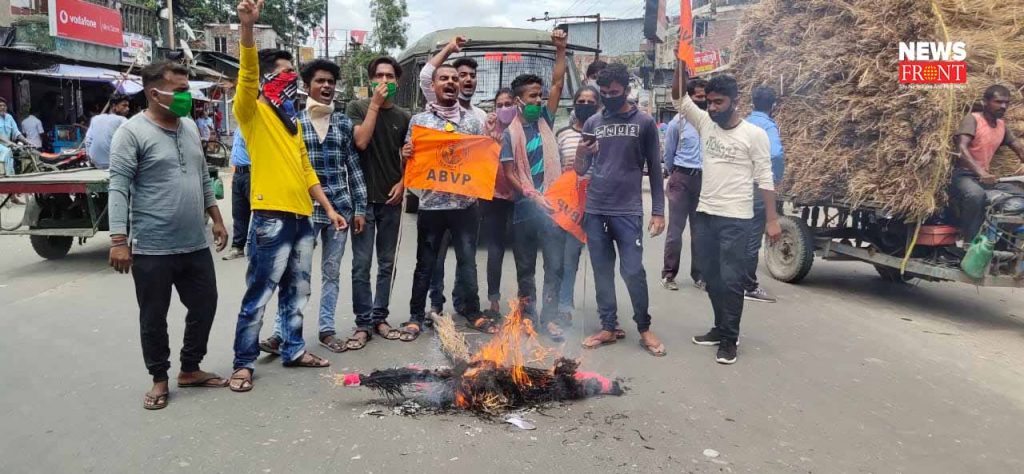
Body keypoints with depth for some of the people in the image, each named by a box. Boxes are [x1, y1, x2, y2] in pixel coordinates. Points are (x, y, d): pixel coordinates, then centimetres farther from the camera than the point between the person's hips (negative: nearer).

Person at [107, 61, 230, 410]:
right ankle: (159, 379, 24)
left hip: (196, 245, 6)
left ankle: (190, 369, 30)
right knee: (154, 318, 7)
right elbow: (119, 189, -14)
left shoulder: (190, 127, 11)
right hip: (152, 249, -6)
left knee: (204, 307, 13)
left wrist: (216, 219, 17)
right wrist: (119, 240, -19)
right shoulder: (132, 132, -10)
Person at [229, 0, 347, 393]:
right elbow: (247, 74, -23)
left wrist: (329, 208, 15)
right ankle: (244, 363, 11)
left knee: (296, 292, 16)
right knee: (258, 296, -1)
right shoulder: (253, 112, -3)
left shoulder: (292, 122, 19)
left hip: (302, 218, 8)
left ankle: (293, 350, 29)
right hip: (272, 218, -7)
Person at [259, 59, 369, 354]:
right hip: (305, 208, -2)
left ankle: (326, 330, 19)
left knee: (331, 272, 9)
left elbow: (354, 167, 6)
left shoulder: (344, 122, 6)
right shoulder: (293, 121, 3)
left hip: (340, 206, 2)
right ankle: (280, 333, 4)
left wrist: (360, 208, 2)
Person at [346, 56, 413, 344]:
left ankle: (380, 318, 19)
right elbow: (361, 141, -15)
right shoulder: (357, 108, 1)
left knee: (387, 264, 9)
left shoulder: (403, 117, 9)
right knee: (361, 264, -2)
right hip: (362, 198, -3)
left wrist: (402, 183, -1)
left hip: (391, 200, 3)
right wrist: (375, 104, -12)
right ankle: (363, 322, 7)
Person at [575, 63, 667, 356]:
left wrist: (658, 211, -1)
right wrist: (579, 154, -13)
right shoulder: (593, 123, 9)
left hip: (628, 211, -3)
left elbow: (655, 170, 4)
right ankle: (608, 328, 18)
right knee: (602, 272, 7)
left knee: (633, 272, -2)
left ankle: (644, 328, 14)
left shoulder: (644, 122, 2)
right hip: (594, 211, 3)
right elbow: (581, 171, 10)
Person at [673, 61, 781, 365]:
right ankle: (722, 328, 29)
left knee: (731, 280, 0)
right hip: (705, 215, 6)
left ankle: (729, 339, 11)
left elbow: (765, 179, -6)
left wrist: (772, 220, -9)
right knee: (710, 277, 14)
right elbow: (679, 98, 0)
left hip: (736, 219, -5)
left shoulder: (754, 134, -7)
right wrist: (682, 63, -16)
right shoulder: (705, 124, 5)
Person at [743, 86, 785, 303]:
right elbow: (776, 154, -29)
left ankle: (741, 281, 25)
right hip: (758, 187, -7)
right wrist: (777, 179, -14)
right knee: (753, 238, -1)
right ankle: (750, 287, 6)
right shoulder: (768, 126, -12)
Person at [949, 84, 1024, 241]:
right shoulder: (972, 119, -9)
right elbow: (962, 148, -24)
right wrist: (980, 172, -38)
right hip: (964, 175, -8)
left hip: (986, 177, 8)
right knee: (976, 195, -38)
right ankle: (969, 244, -28)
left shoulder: (1002, 125, 15)